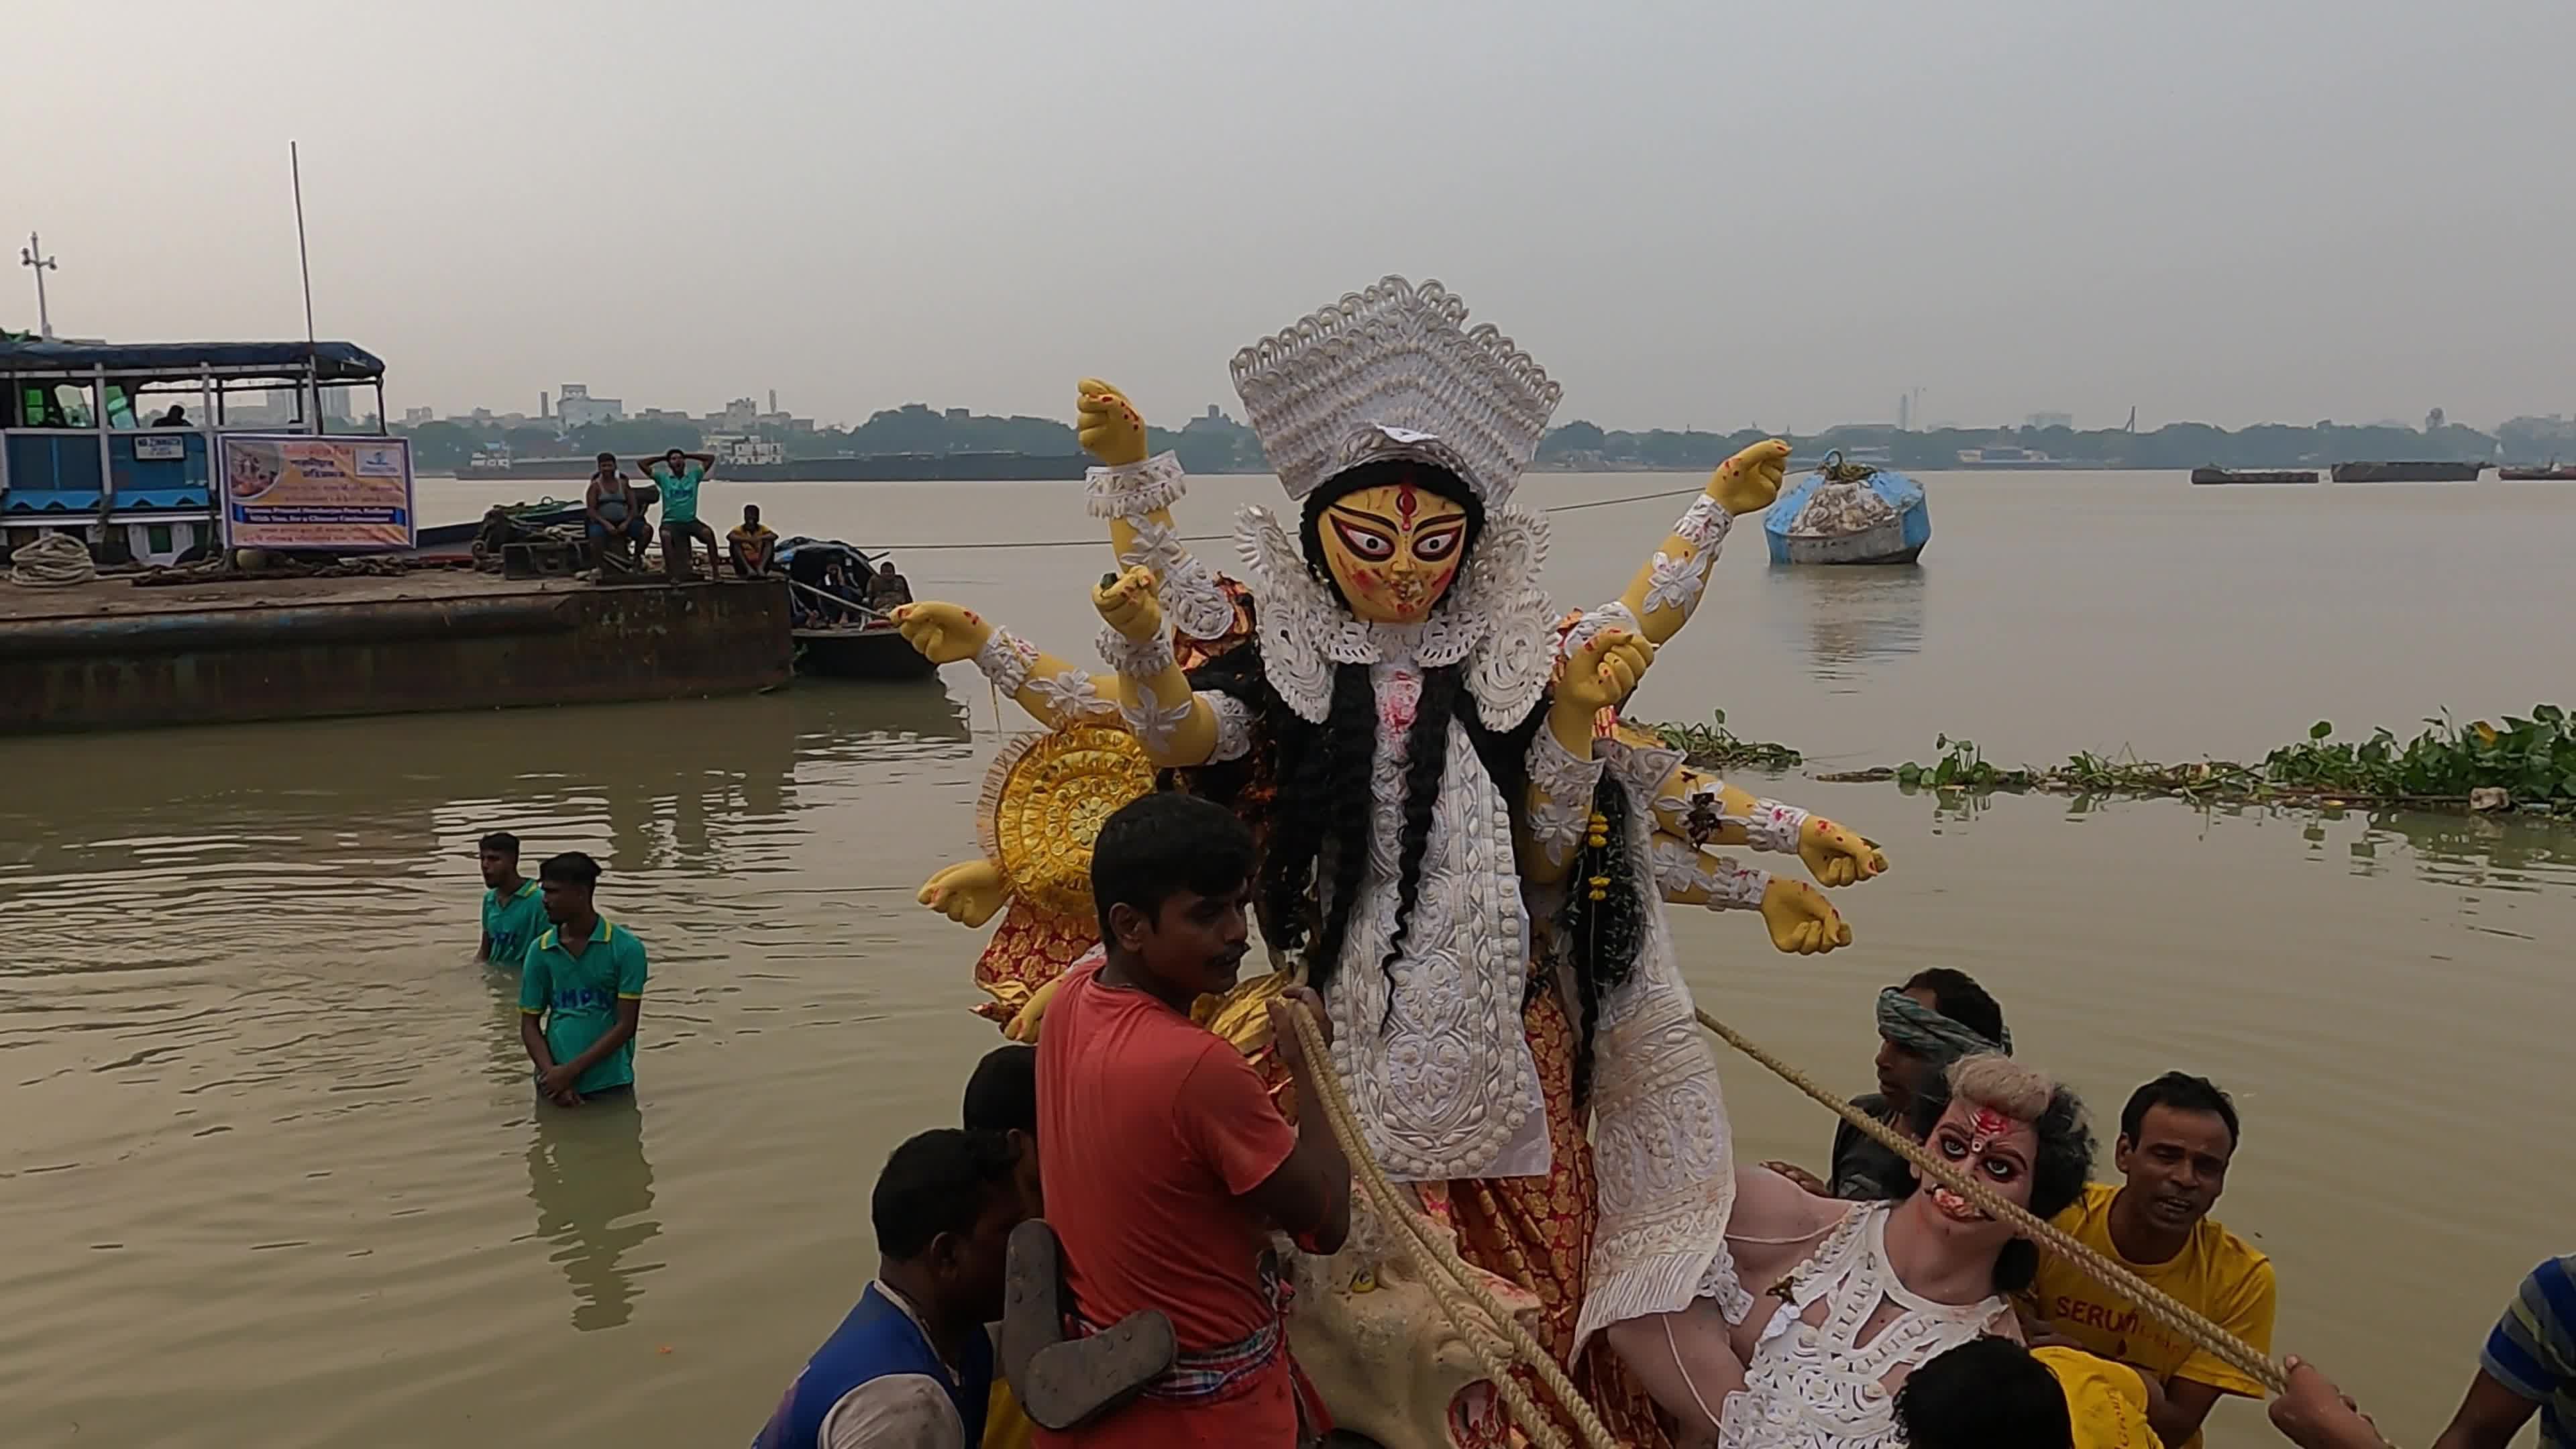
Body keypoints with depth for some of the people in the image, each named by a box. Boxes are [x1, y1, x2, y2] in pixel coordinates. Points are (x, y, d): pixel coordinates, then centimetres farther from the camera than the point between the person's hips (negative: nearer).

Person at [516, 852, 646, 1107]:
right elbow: (529, 1025, 5)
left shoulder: (625, 948, -7)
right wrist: (552, 1074, -11)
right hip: (555, 1083, 3)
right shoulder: (540, 951, 3)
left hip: (610, 1085, -3)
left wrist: (570, 1071, -14)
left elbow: (626, 1025, -9)